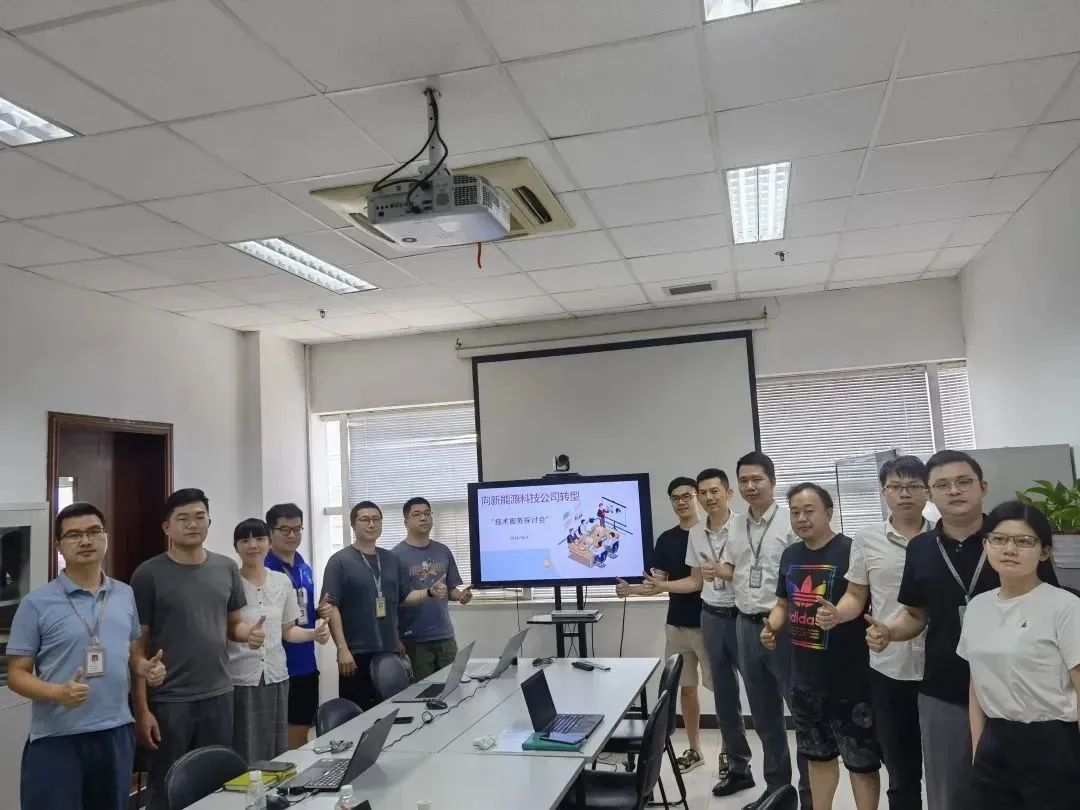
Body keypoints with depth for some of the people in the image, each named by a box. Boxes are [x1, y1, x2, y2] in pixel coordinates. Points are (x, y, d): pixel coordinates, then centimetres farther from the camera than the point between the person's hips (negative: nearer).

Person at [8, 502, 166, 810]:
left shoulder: (125, 595, 7)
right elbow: (16, 674, -5)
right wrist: (57, 693, -23)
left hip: (116, 732, 4)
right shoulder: (36, 603, -6)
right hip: (56, 738, -4)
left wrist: (147, 668, -5)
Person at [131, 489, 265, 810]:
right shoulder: (149, 574, -7)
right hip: (169, 701, -4)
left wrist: (249, 633, -10)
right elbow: (138, 646, -6)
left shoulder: (226, 568, 5)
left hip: (219, 695, 4)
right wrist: (141, 709, -9)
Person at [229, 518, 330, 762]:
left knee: (278, 755, 10)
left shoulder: (283, 582, 6)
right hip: (240, 680, -4)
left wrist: (314, 633, -3)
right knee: (246, 757, -3)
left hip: (276, 676, 4)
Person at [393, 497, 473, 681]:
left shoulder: (443, 552, 7)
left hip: (445, 636, 4)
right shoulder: (397, 555, -8)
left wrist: (460, 595, -11)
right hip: (414, 640, -4)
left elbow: (451, 589, 12)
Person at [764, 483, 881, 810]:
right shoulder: (790, 555, 7)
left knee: (861, 760, 8)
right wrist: (771, 626, 0)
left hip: (849, 678, -7)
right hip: (804, 676, 7)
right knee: (818, 755, 22)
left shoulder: (851, 551, -15)